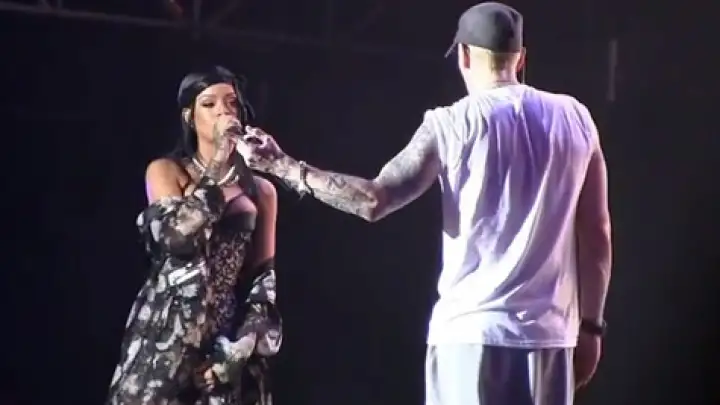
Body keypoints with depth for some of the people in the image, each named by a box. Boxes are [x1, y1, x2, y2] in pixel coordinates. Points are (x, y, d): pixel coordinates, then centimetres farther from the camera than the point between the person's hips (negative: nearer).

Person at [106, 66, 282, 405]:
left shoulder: (260, 190, 13)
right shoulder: (165, 171, 6)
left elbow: (264, 274, 10)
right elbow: (177, 236, -13)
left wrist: (248, 339, -4)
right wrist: (217, 163, -11)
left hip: (229, 335, 3)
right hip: (168, 331, -2)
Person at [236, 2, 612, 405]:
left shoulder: (453, 123, -3)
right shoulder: (575, 118, 7)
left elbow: (374, 200, -10)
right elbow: (597, 233, 7)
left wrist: (282, 165, -2)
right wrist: (590, 325, 14)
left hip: (472, 328, -3)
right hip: (548, 331, 3)